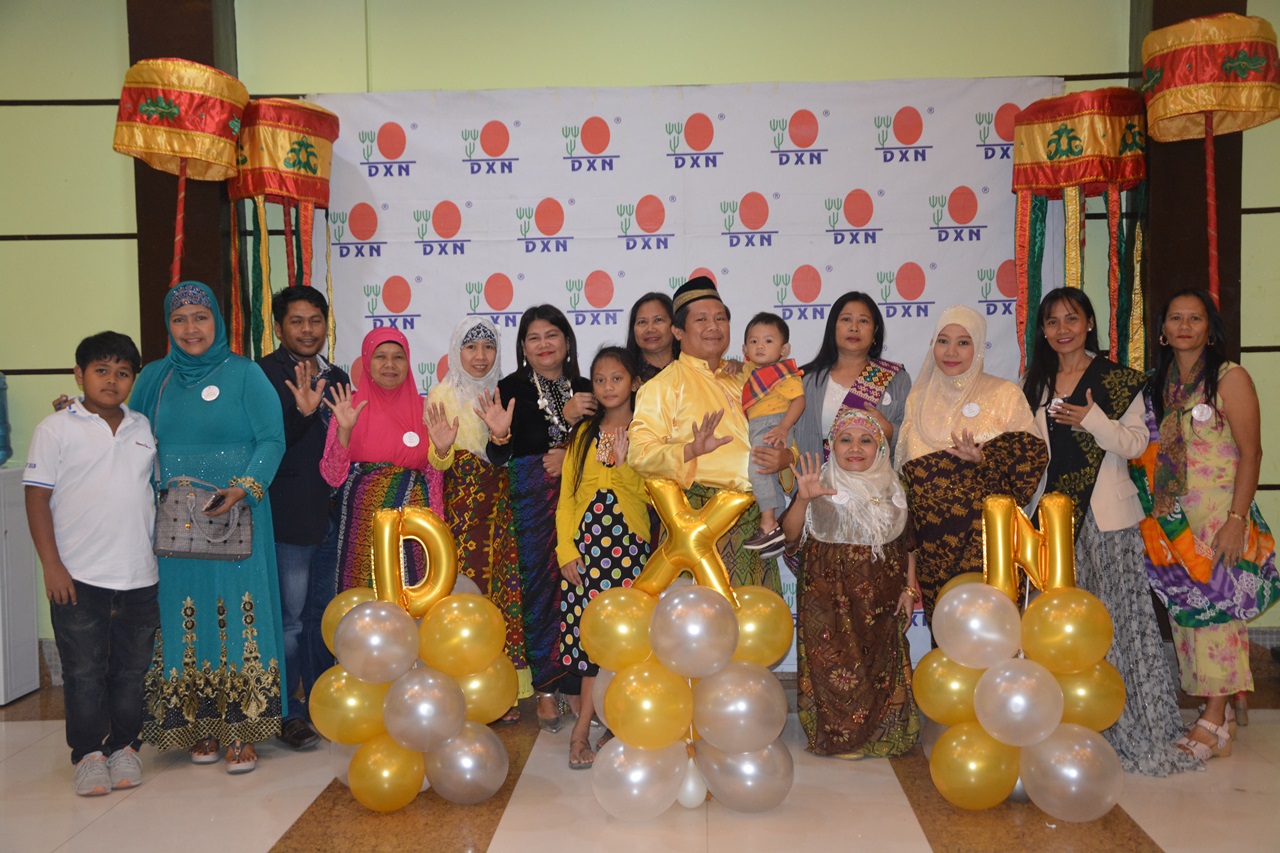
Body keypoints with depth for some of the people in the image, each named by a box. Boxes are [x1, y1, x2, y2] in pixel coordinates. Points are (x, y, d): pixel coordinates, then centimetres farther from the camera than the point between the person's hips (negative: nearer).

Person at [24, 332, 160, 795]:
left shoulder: (144, 428, 9)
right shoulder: (56, 428, -2)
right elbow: (37, 496, -5)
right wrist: (51, 565, -10)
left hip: (140, 575, 4)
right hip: (78, 577, -3)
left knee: (132, 667, 11)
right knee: (84, 670, 4)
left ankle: (124, 746, 24)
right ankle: (88, 753, 17)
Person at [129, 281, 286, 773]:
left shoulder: (244, 374, 0)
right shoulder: (154, 378, 12)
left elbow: (272, 440, -7)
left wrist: (244, 488, -19)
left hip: (234, 520, -3)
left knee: (237, 614, -4)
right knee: (183, 618, 5)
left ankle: (241, 729, 3)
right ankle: (200, 727, 16)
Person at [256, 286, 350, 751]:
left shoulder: (336, 378, 15)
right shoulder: (266, 373, -6)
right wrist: (302, 412, -30)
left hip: (328, 515, 7)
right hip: (288, 516, -6)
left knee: (323, 615, 15)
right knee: (290, 618, -1)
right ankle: (288, 714, 11)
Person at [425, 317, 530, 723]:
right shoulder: (442, 395, 1)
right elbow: (437, 462, -2)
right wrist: (441, 449, -24)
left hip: (502, 504, 4)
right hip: (462, 504, -4)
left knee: (505, 586, 0)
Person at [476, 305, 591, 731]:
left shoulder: (584, 389, 14)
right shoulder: (512, 388, 3)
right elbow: (517, 445, -11)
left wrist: (569, 455, -5)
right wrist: (563, 416, -20)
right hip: (532, 497, -3)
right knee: (540, 584, -4)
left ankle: (575, 682, 12)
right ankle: (546, 688, 6)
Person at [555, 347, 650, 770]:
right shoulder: (583, 433, 11)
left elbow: (653, 493, -2)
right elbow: (566, 496, 8)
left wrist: (624, 464, -16)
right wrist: (566, 551, -2)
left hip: (628, 542, -1)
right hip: (584, 542, 2)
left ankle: (582, 729, 6)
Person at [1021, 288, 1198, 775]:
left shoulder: (1117, 380, -1)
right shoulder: (1035, 382, 13)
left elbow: (1136, 443, -6)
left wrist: (1094, 420, -19)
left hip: (1105, 516, -4)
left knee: (1112, 618, -5)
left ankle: (1131, 729, 6)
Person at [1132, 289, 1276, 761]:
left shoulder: (1230, 378, -5)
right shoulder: (1159, 384, 12)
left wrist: (1237, 519, -17)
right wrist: (1156, 514, 7)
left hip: (1217, 516, -6)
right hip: (1172, 518, 6)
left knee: (1216, 606, -4)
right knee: (1184, 610, 7)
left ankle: (1214, 723, 4)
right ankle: (1215, 709, 18)